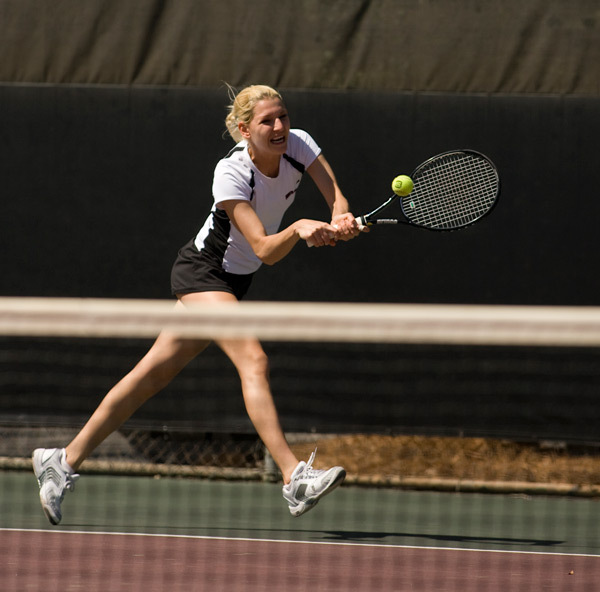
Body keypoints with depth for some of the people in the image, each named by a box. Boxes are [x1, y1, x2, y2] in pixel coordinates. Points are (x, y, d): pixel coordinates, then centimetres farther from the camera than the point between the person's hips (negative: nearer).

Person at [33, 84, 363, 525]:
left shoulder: (298, 145, -9)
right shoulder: (231, 173, -26)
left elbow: (336, 197, -16)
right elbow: (265, 250, -31)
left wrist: (340, 223, -37)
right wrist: (298, 230, -49)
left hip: (235, 281, 7)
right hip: (201, 272, -7)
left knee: (154, 374, 10)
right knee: (254, 360, -26)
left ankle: (64, 461, 17)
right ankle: (295, 480, -35)